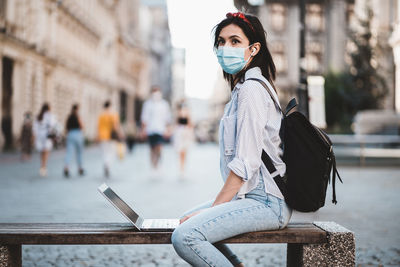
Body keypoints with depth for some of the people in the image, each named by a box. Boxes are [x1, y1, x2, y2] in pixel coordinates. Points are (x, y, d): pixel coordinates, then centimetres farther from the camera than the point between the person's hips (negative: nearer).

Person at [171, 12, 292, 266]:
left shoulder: (251, 90, -14)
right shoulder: (243, 88, 18)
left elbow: (246, 163, -20)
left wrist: (215, 207, -15)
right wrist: (214, 208, 12)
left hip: (266, 202, -11)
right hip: (252, 195, 11)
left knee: (184, 237, -25)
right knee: (186, 220, 24)